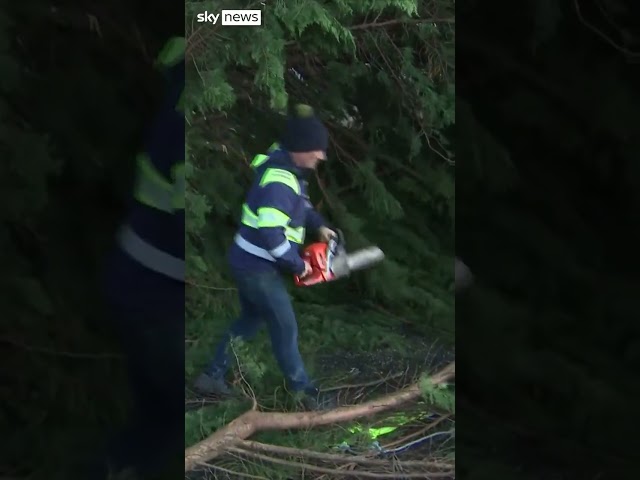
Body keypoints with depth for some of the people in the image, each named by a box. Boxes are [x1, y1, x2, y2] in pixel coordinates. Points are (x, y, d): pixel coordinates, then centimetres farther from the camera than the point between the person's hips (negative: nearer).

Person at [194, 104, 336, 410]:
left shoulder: (287, 167, 3)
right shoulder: (280, 183, -29)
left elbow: (301, 204, 24)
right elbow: (271, 234, -35)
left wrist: (319, 226, 10)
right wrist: (298, 265, -21)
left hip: (249, 263, 10)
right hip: (258, 268, -10)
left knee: (250, 320, 22)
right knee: (285, 328, 3)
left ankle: (212, 377, 29)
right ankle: (304, 392, 17)